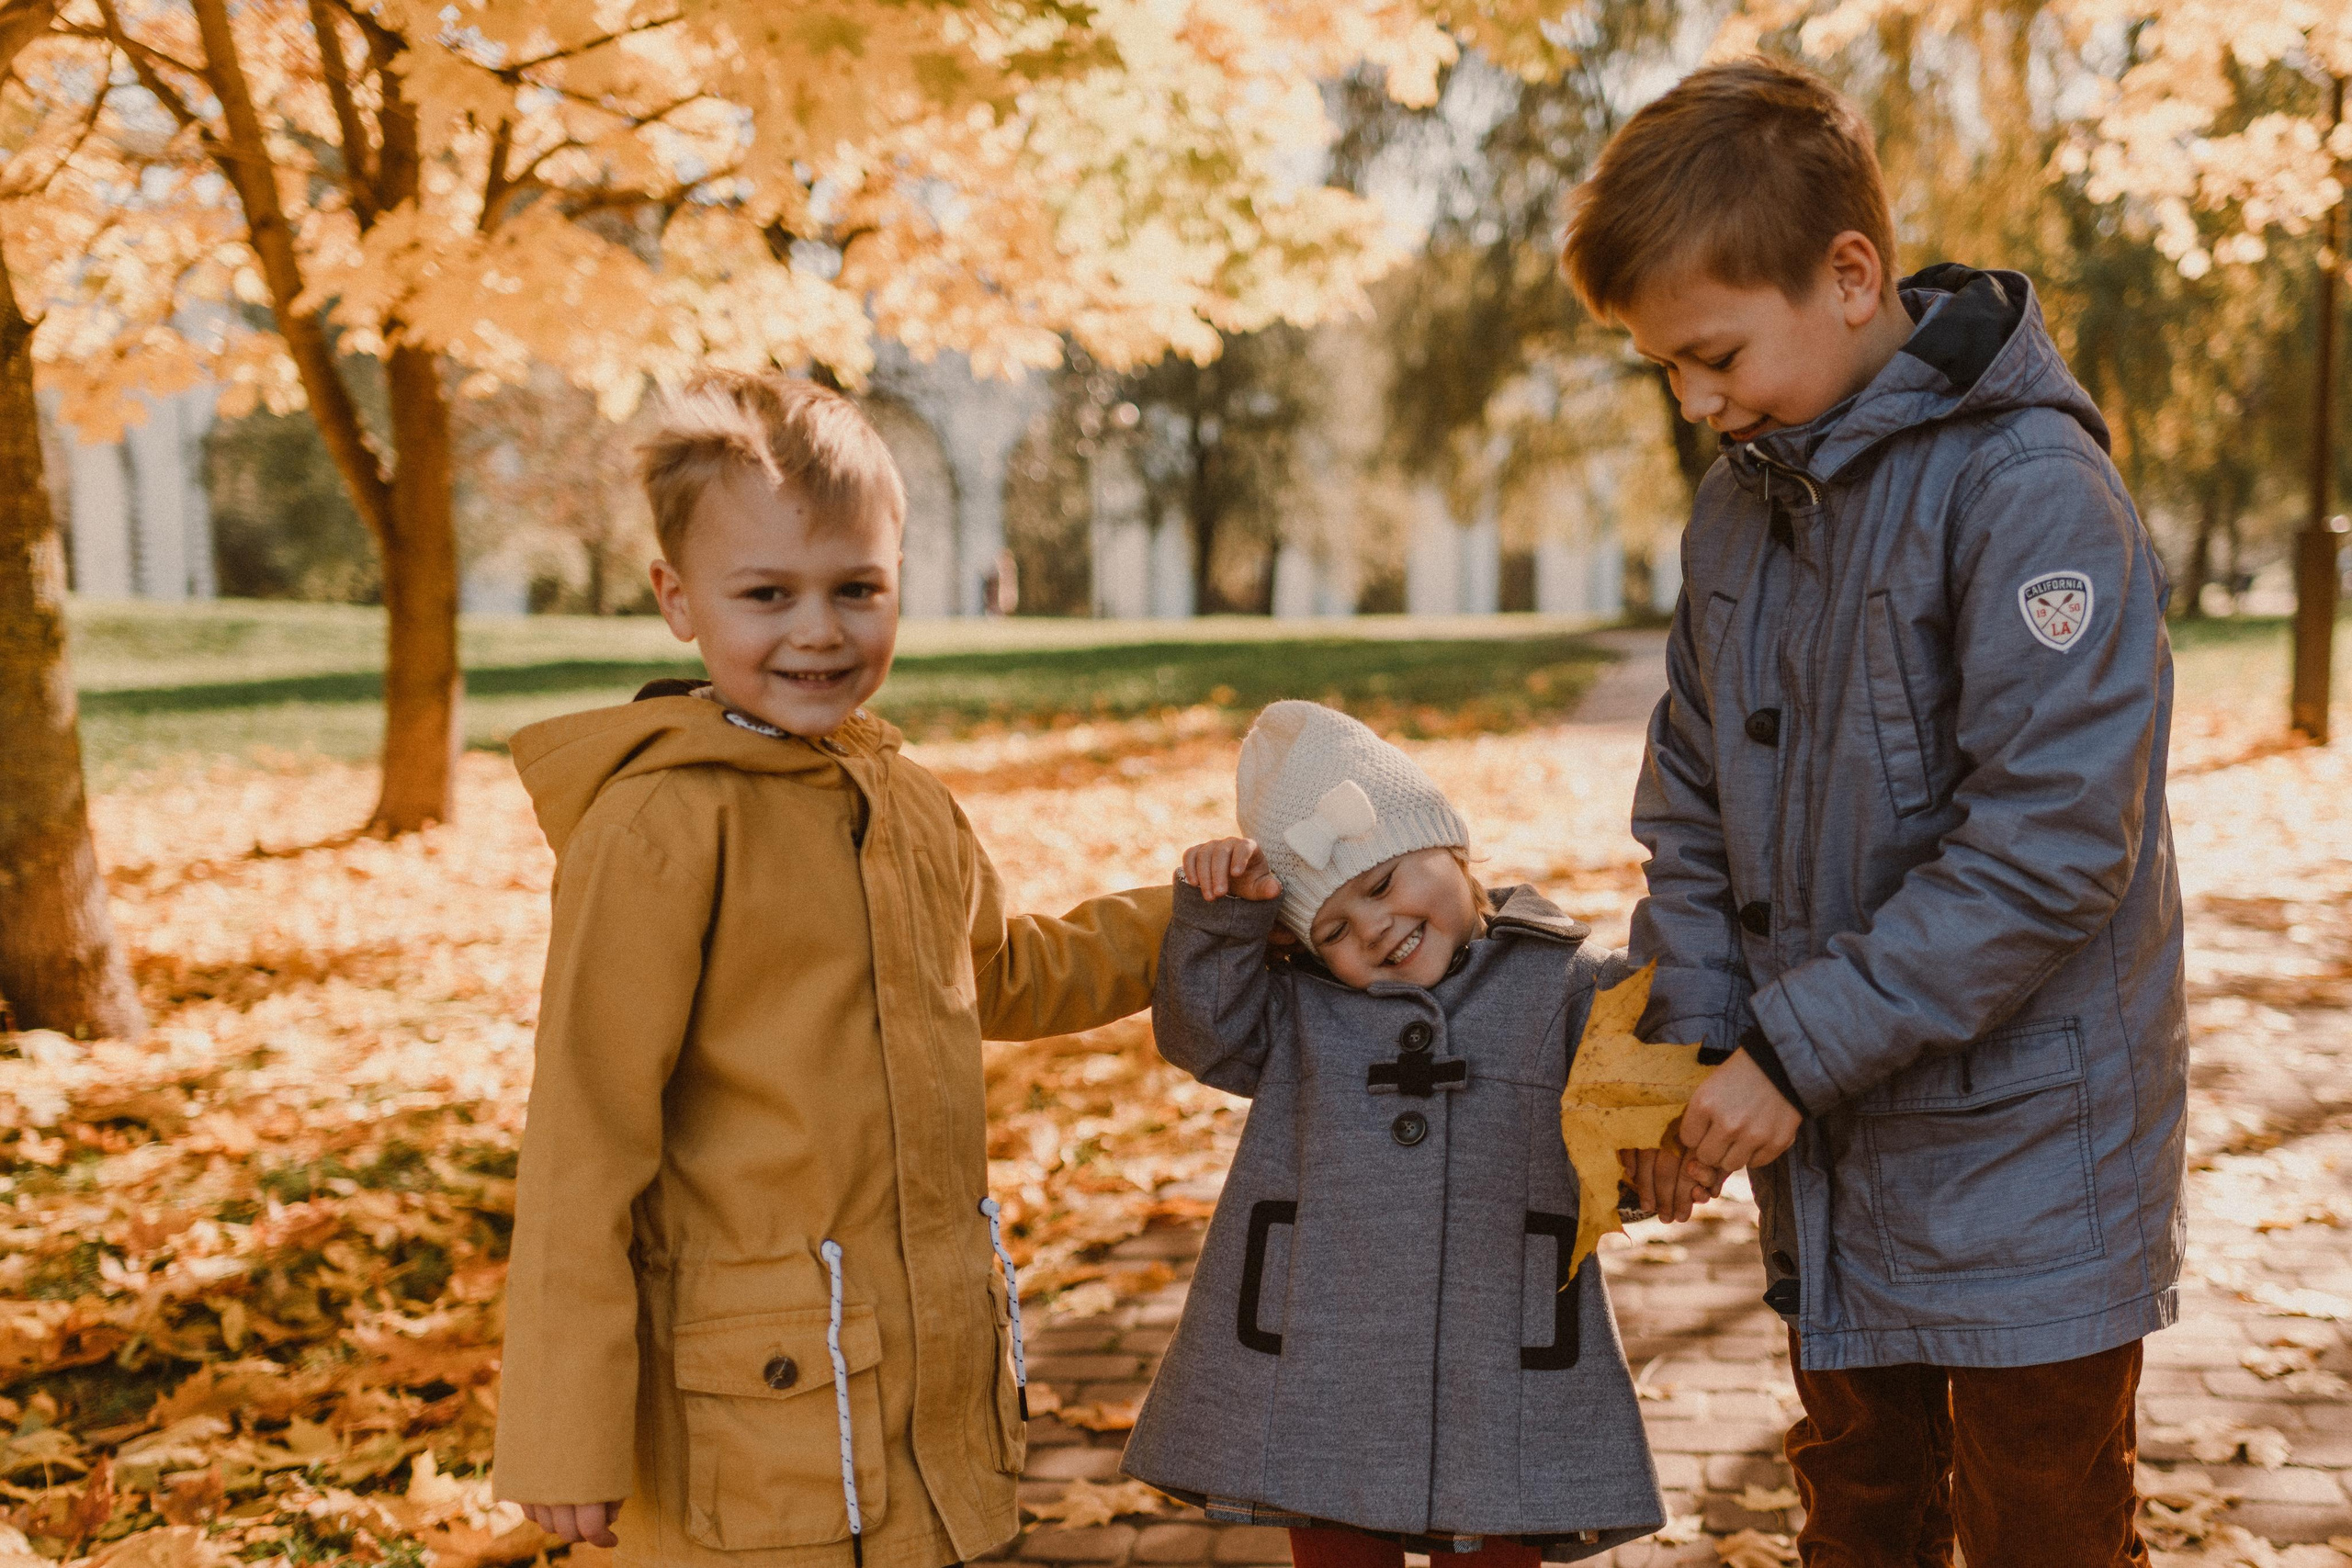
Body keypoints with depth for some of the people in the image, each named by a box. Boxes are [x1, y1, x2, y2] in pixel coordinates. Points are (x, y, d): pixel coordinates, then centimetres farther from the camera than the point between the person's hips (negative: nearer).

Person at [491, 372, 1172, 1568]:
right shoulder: (662, 824, -15)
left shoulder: (908, 806, 9)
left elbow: (1005, 975, 30)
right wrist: (571, 1441, -15)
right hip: (756, 1427, -7)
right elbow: (586, 1139, -16)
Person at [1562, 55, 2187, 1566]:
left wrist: (1796, 1051, -20)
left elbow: (2051, 841, -24)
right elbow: (1693, 808, 11)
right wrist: (1694, 1044, -2)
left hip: (2023, 1144, -7)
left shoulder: (2029, 485, -18)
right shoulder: (1739, 504, 6)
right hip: (1831, 1156, 7)